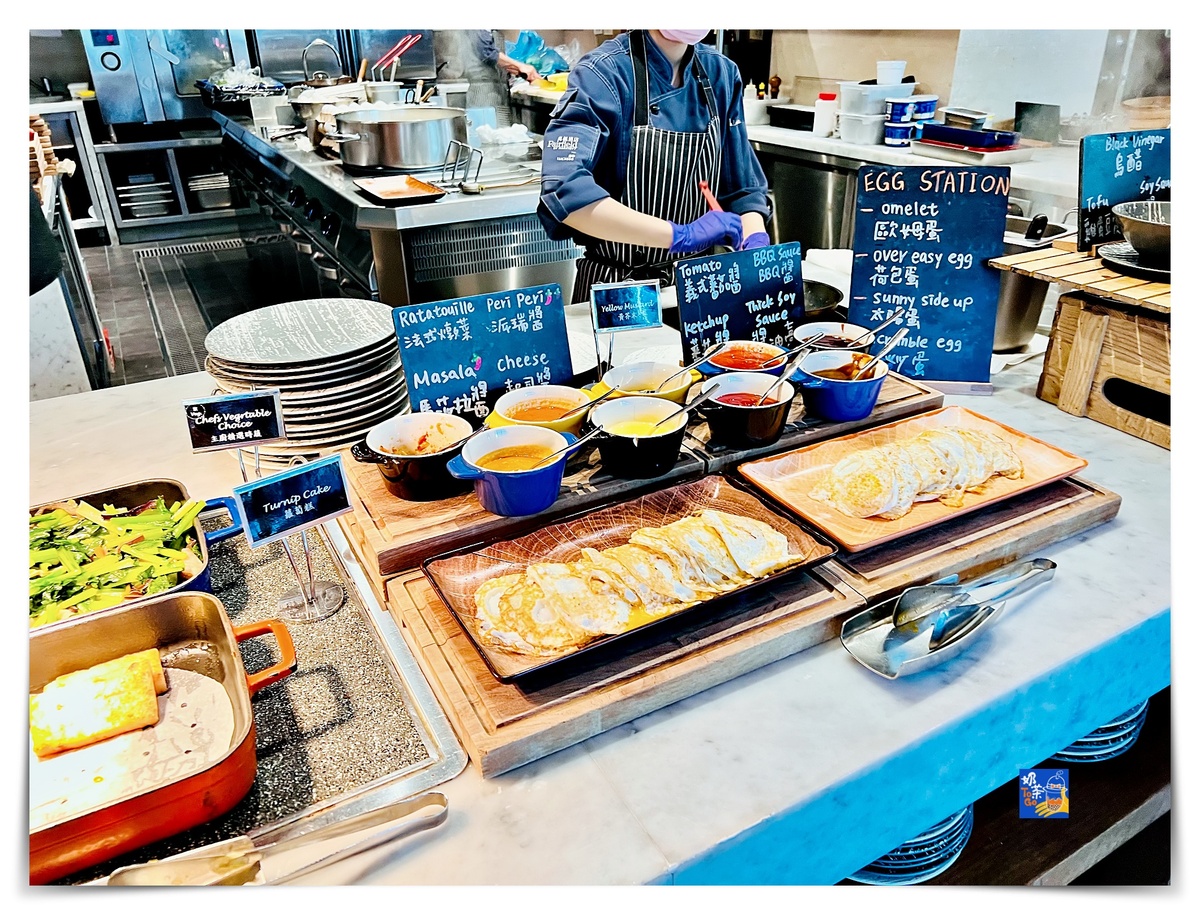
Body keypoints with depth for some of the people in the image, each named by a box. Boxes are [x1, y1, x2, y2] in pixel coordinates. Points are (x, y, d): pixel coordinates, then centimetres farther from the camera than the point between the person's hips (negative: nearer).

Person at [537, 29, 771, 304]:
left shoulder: (722, 74, 4)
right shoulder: (604, 72, -13)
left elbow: (743, 189, 8)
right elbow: (565, 191, -28)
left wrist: (757, 244, -13)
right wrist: (679, 235, -32)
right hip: (614, 288, -4)